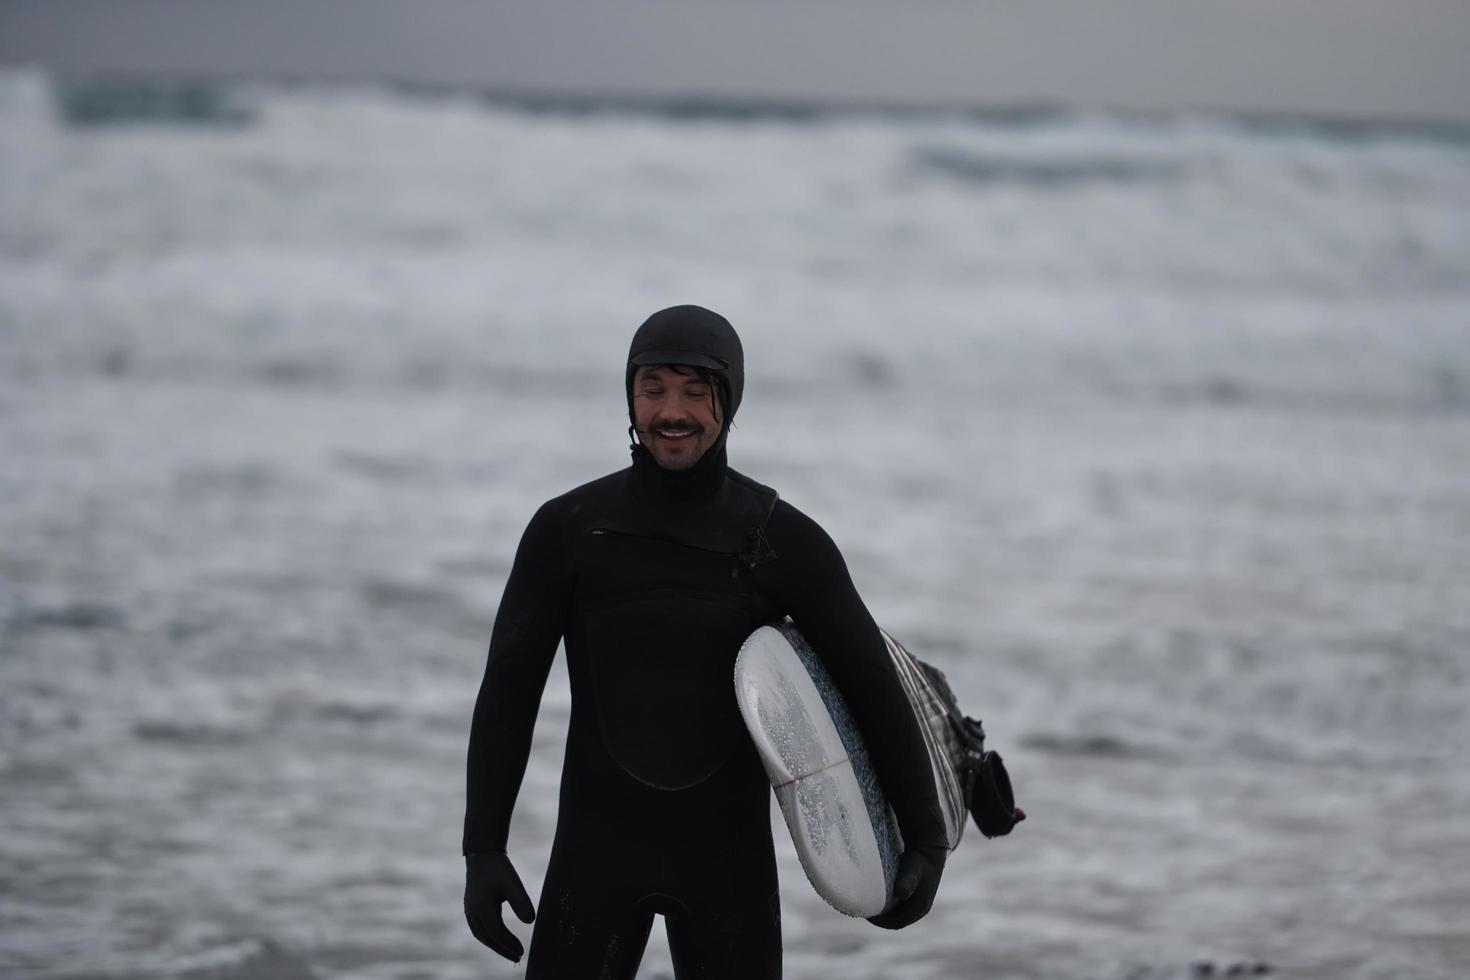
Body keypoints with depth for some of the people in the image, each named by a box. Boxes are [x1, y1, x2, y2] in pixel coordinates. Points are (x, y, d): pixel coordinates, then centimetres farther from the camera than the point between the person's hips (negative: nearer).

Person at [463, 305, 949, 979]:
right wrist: (482, 849, -8)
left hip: (729, 848, 0)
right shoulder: (567, 530, -4)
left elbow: (873, 688, -1)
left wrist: (925, 840, -6)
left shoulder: (785, 542, -5)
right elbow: (508, 691, -2)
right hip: (599, 841, 0)